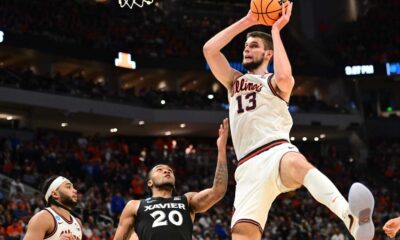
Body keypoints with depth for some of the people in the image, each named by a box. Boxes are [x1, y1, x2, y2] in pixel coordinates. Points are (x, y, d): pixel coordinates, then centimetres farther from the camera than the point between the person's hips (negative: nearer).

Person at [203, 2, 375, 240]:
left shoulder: (275, 81, 15)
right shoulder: (234, 80, 28)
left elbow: (284, 76, -13)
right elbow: (209, 49, 13)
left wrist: (275, 30, -1)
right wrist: (247, 21, 13)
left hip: (277, 151, -4)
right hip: (249, 166, 4)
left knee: (296, 163, -42)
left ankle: (353, 220, -66)